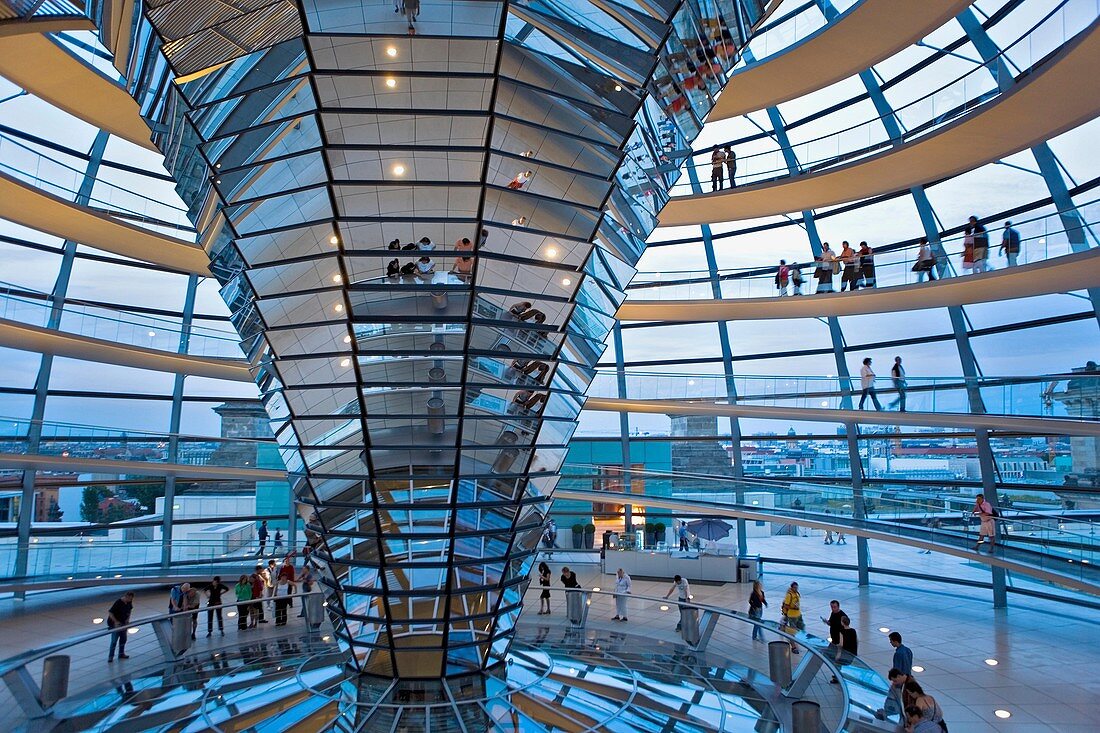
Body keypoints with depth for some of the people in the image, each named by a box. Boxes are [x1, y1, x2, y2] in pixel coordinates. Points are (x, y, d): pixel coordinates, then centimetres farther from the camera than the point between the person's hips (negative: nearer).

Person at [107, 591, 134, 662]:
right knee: (114, 640, -6)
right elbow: (110, 612, -25)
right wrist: (116, 621, -26)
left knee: (123, 639, 14)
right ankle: (110, 656, 6)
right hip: (115, 624, -7)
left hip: (123, 623, 7)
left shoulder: (129, 602, -4)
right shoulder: (118, 603, -26)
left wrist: (128, 618, 0)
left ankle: (121, 654, 27)